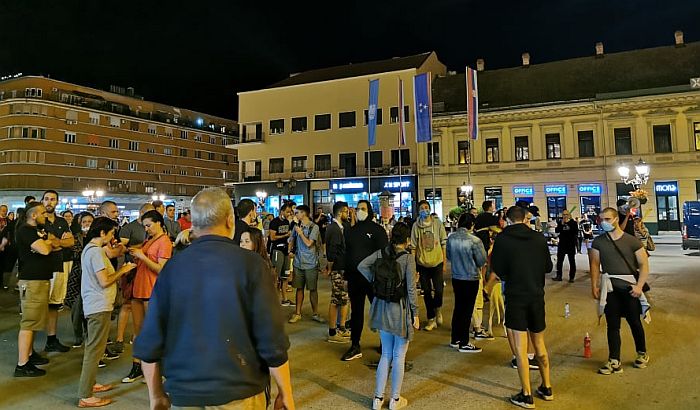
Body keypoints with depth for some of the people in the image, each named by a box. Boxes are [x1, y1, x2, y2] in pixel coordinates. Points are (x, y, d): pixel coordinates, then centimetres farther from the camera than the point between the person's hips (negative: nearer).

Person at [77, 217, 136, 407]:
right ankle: (85, 396, 1)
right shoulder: (95, 251, -18)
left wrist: (120, 270, 10)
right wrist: (123, 271, -9)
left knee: (93, 348, 20)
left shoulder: (90, 249, 14)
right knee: (94, 350, -5)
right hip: (99, 307, -11)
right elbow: (104, 282, -21)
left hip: (95, 305, 11)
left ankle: (90, 384, 32)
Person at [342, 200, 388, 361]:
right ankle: (355, 346, 22)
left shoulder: (376, 229, -4)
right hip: (354, 277, 5)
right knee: (356, 312, 12)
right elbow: (346, 252, 14)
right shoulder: (351, 230, 10)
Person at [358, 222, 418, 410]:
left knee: (386, 355, 17)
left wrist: (375, 280, 2)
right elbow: (411, 288, -14)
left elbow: (361, 266, -7)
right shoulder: (408, 257, -14)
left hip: (383, 308, 5)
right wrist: (415, 314, -6)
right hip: (401, 309, -5)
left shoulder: (381, 253, -1)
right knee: (399, 357, 10)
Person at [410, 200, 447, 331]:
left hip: (437, 262, -1)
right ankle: (431, 319, 22)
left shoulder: (438, 223, -1)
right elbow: (413, 246, 2)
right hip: (422, 264, 1)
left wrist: (444, 262, 0)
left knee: (438, 290, -6)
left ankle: (438, 310, 26)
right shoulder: (416, 226, -1)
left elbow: (444, 243, 2)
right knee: (427, 292, 8)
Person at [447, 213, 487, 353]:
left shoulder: (451, 238, -6)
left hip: (456, 277, 5)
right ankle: (464, 343, 13)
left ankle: (455, 339, 28)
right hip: (471, 278, -5)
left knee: (458, 307, 18)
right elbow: (482, 261, -13)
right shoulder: (475, 240, -21)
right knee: (467, 310, 5)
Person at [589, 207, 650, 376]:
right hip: (610, 289, 2)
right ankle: (614, 362, 9)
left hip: (630, 288, -1)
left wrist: (639, 285, -12)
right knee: (612, 325, 4)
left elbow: (644, 264, -3)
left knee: (635, 322, 11)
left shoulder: (632, 241, -3)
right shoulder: (598, 242, 3)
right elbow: (595, 265, 4)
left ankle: (642, 353, 35)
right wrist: (594, 286, -3)